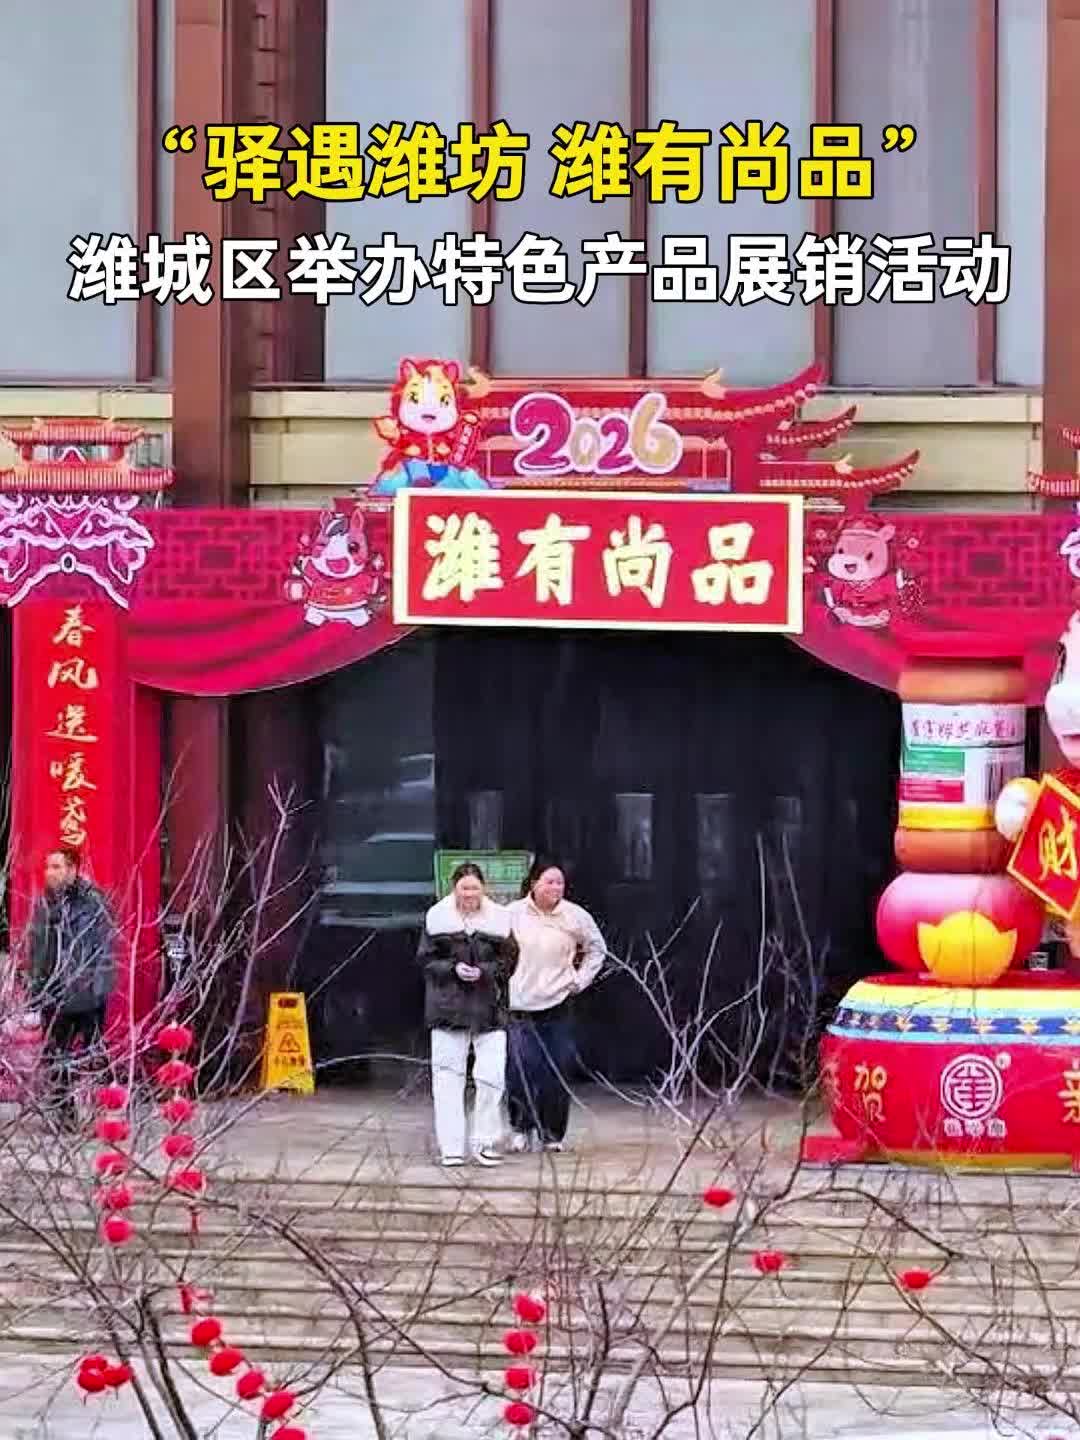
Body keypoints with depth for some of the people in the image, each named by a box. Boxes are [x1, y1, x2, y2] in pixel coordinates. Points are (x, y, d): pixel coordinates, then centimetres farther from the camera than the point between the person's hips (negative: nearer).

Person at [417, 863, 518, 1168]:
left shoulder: (498, 919, 4)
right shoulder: (437, 918, 3)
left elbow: (509, 960, 5)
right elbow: (426, 960, 4)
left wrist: (484, 971, -13)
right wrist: (454, 969, -13)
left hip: (489, 1008, 0)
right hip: (448, 1006, 0)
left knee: (492, 1076, -5)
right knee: (448, 1075, 0)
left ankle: (486, 1143, 7)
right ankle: (451, 1147, 5)